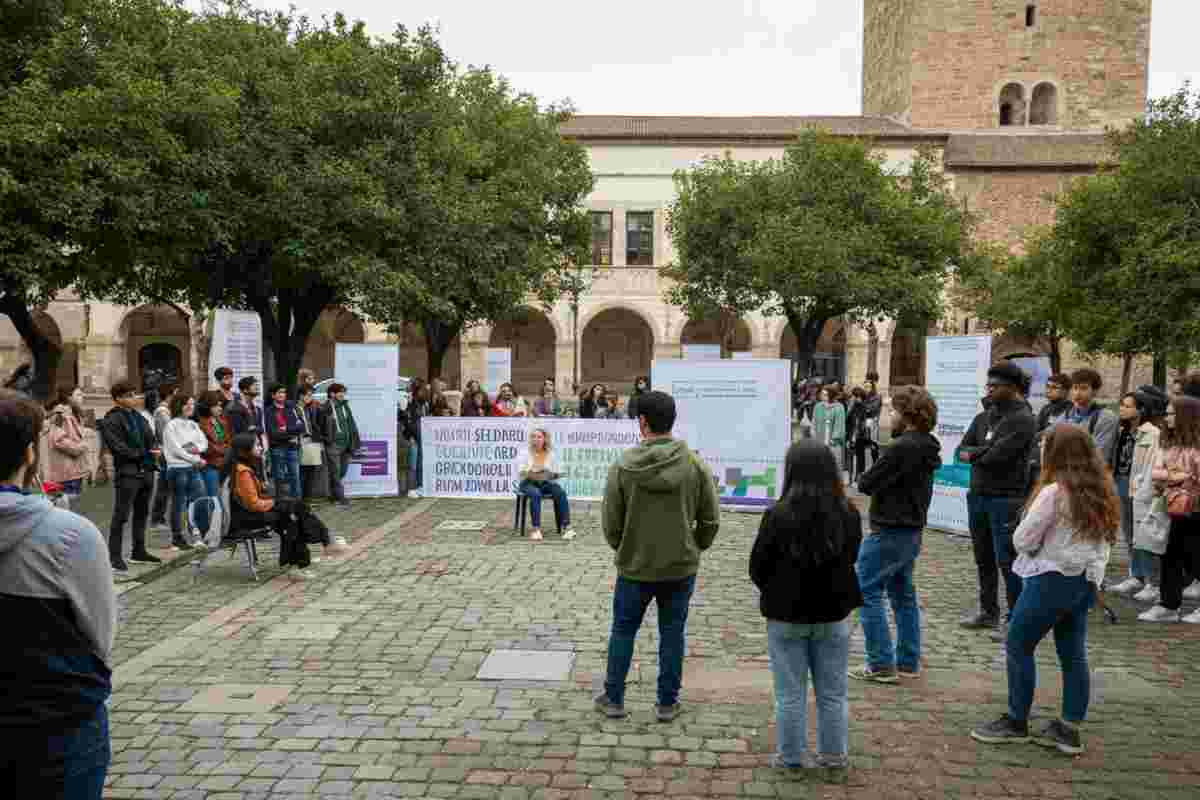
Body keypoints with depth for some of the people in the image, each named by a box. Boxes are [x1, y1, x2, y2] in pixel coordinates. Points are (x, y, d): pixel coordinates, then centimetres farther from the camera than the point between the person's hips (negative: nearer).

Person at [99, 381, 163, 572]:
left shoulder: (138, 416, 18)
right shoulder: (112, 420, -8)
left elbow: (151, 438, 20)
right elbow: (118, 447, -17)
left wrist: (155, 450, -2)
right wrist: (144, 453, -14)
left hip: (145, 470, 9)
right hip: (128, 472, -8)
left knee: (141, 513, 17)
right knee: (121, 515, -7)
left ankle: (139, 551, 28)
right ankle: (115, 557, -3)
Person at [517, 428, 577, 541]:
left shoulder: (550, 455, 9)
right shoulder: (526, 454, 3)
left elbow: (557, 474, 9)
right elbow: (520, 473, -6)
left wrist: (553, 474, -14)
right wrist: (529, 472, -26)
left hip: (545, 483, 2)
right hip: (528, 483, -2)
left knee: (561, 492, -28)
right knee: (536, 494, -38)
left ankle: (566, 526, -30)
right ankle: (536, 528, -37)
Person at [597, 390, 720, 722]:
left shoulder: (622, 466, -14)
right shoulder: (695, 464, -10)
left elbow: (610, 523, -7)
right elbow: (710, 520, -5)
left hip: (634, 567, -1)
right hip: (681, 567, 1)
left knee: (623, 631, 17)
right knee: (672, 634, 15)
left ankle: (613, 699, 28)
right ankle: (667, 703, 25)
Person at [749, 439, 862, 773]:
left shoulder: (779, 515, -20)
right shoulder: (848, 514, -10)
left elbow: (757, 569, -10)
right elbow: (850, 559, 7)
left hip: (786, 616, -3)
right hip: (833, 615, 3)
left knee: (791, 694, 11)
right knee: (832, 693, 17)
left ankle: (792, 757, 21)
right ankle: (834, 755, 28)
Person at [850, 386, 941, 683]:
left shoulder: (902, 448, -22)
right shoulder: (926, 447, 8)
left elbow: (867, 484, -18)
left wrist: (863, 479, 2)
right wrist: (875, 480, -2)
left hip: (889, 532, -10)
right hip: (912, 530, 10)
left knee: (867, 592, -1)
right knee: (903, 593, 17)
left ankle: (881, 664, 1)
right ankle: (908, 662, 24)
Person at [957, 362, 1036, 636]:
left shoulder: (1022, 419, -11)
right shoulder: (983, 417, 12)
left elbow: (998, 455, -20)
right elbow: (962, 449, 5)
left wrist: (974, 454, -3)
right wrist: (985, 452, -13)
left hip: (1005, 499, -7)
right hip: (977, 495, 7)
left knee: (1007, 561, -3)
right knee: (983, 559, 15)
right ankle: (988, 612, 27)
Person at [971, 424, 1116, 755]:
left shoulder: (1054, 492, -19)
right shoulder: (1103, 491, 4)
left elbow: (1023, 539, -14)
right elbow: (1104, 540, 10)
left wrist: (1037, 544, 6)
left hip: (1054, 578, -8)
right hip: (1088, 580, 8)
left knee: (1018, 645, 6)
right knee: (1073, 654, 12)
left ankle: (1016, 722, 15)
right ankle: (1069, 729, 18)